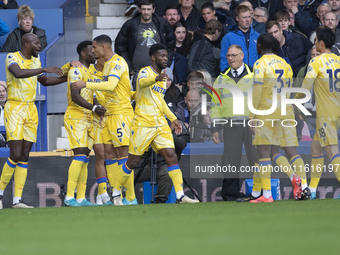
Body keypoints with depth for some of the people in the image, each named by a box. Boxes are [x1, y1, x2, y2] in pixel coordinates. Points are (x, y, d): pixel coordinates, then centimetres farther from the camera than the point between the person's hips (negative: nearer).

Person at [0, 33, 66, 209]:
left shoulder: (35, 61, 13)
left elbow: (44, 81, 30)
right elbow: (19, 73, -32)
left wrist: (67, 79, 24)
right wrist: (45, 69, -36)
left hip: (30, 110, 7)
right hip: (14, 109, -7)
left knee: (25, 156, 2)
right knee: (15, 155, -14)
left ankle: (17, 199, 2)